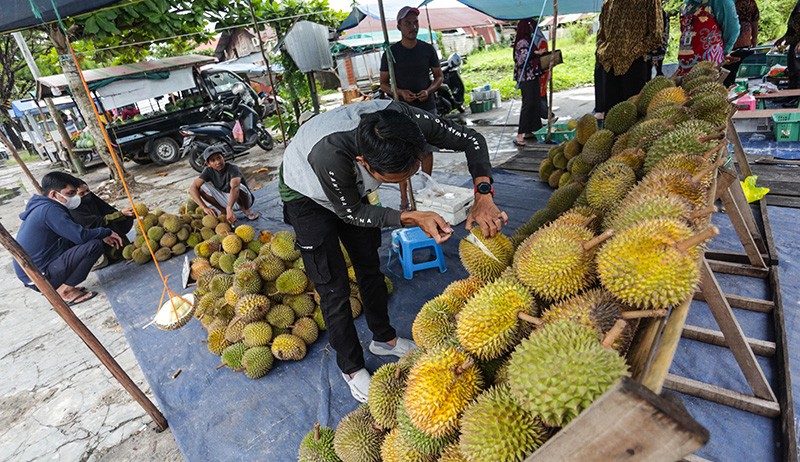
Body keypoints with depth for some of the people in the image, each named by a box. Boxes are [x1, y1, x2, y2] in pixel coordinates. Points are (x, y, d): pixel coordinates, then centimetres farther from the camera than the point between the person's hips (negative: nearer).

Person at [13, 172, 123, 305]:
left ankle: (58, 287, 13)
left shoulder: (42, 207, 12)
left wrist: (102, 235, 7)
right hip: (41, 277, -10)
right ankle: (65, 291, -9)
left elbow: (74, 232, 19)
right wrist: (107, 232, -8)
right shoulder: (50, 210, -19)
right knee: (95, 245, -19)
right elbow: (81, 236, -25)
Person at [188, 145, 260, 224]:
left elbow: (234, 187, -46)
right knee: (201, 186, -15)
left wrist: (229, 209, -61)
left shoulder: (233, 169, -27)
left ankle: (247, 212, -12)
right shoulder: (208, 171, -12)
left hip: (240, 200, -4)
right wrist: (204, 207, -37)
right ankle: (224, 211, -8)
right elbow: (192, 189, -21)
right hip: (226, 200, 5)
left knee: (238, 188, -38)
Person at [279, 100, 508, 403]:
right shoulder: (329, 154, -45)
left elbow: (472, 140, -20)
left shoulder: (404, 118, -34)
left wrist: (484, 196, -34)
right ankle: (351, 368, 17)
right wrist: (413, 219, -36)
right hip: (306, 194, -4)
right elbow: (351, 212, -27)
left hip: (352, 187, 5)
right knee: (334, 288, -5)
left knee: (370, 266, 13)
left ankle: (383, 338, 36)